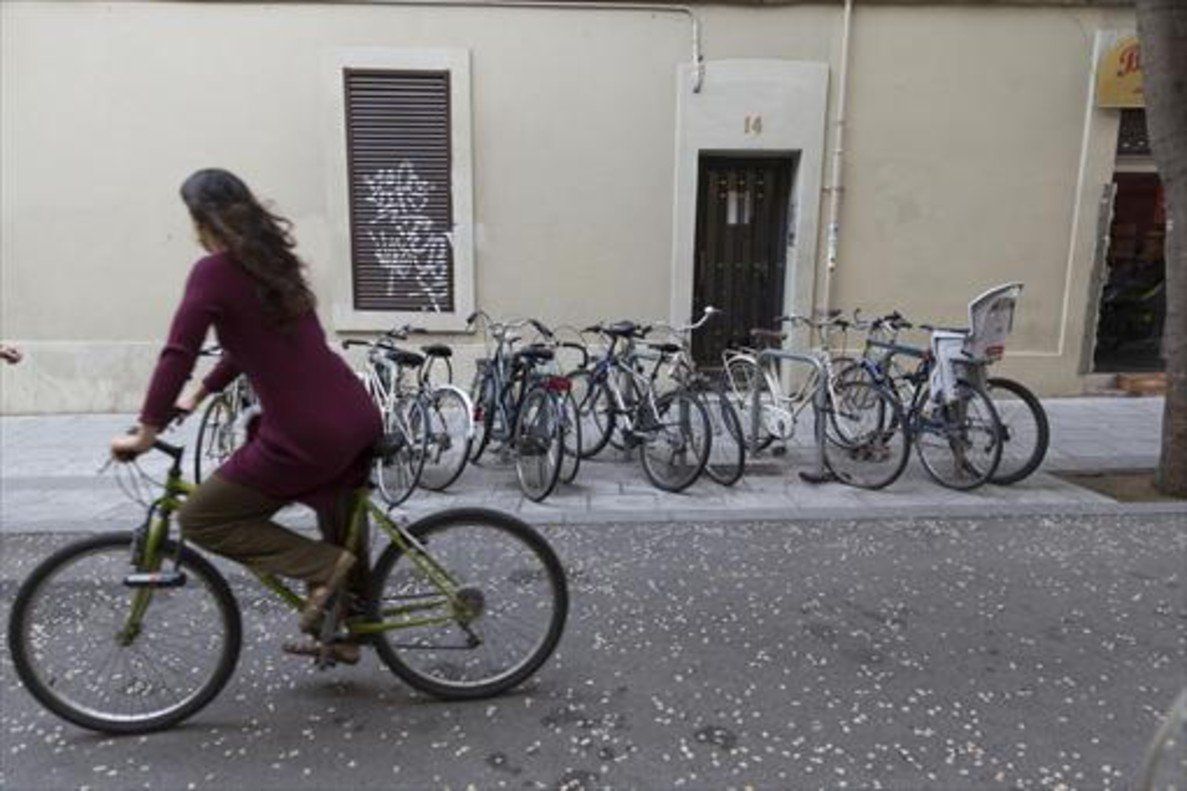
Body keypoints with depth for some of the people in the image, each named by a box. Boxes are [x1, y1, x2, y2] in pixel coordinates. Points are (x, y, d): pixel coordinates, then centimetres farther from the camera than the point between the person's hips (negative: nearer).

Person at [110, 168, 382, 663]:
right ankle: (342, 635, 38)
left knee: (199, 519, 10)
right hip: (357, 418, 8)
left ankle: (323, 567, 1)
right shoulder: (271, 264, 18)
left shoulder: (213, 272, -7)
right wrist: (199, 395, 31)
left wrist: (147, 432, -7)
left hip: (305, 436, -8)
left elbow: (178, 354, -14)